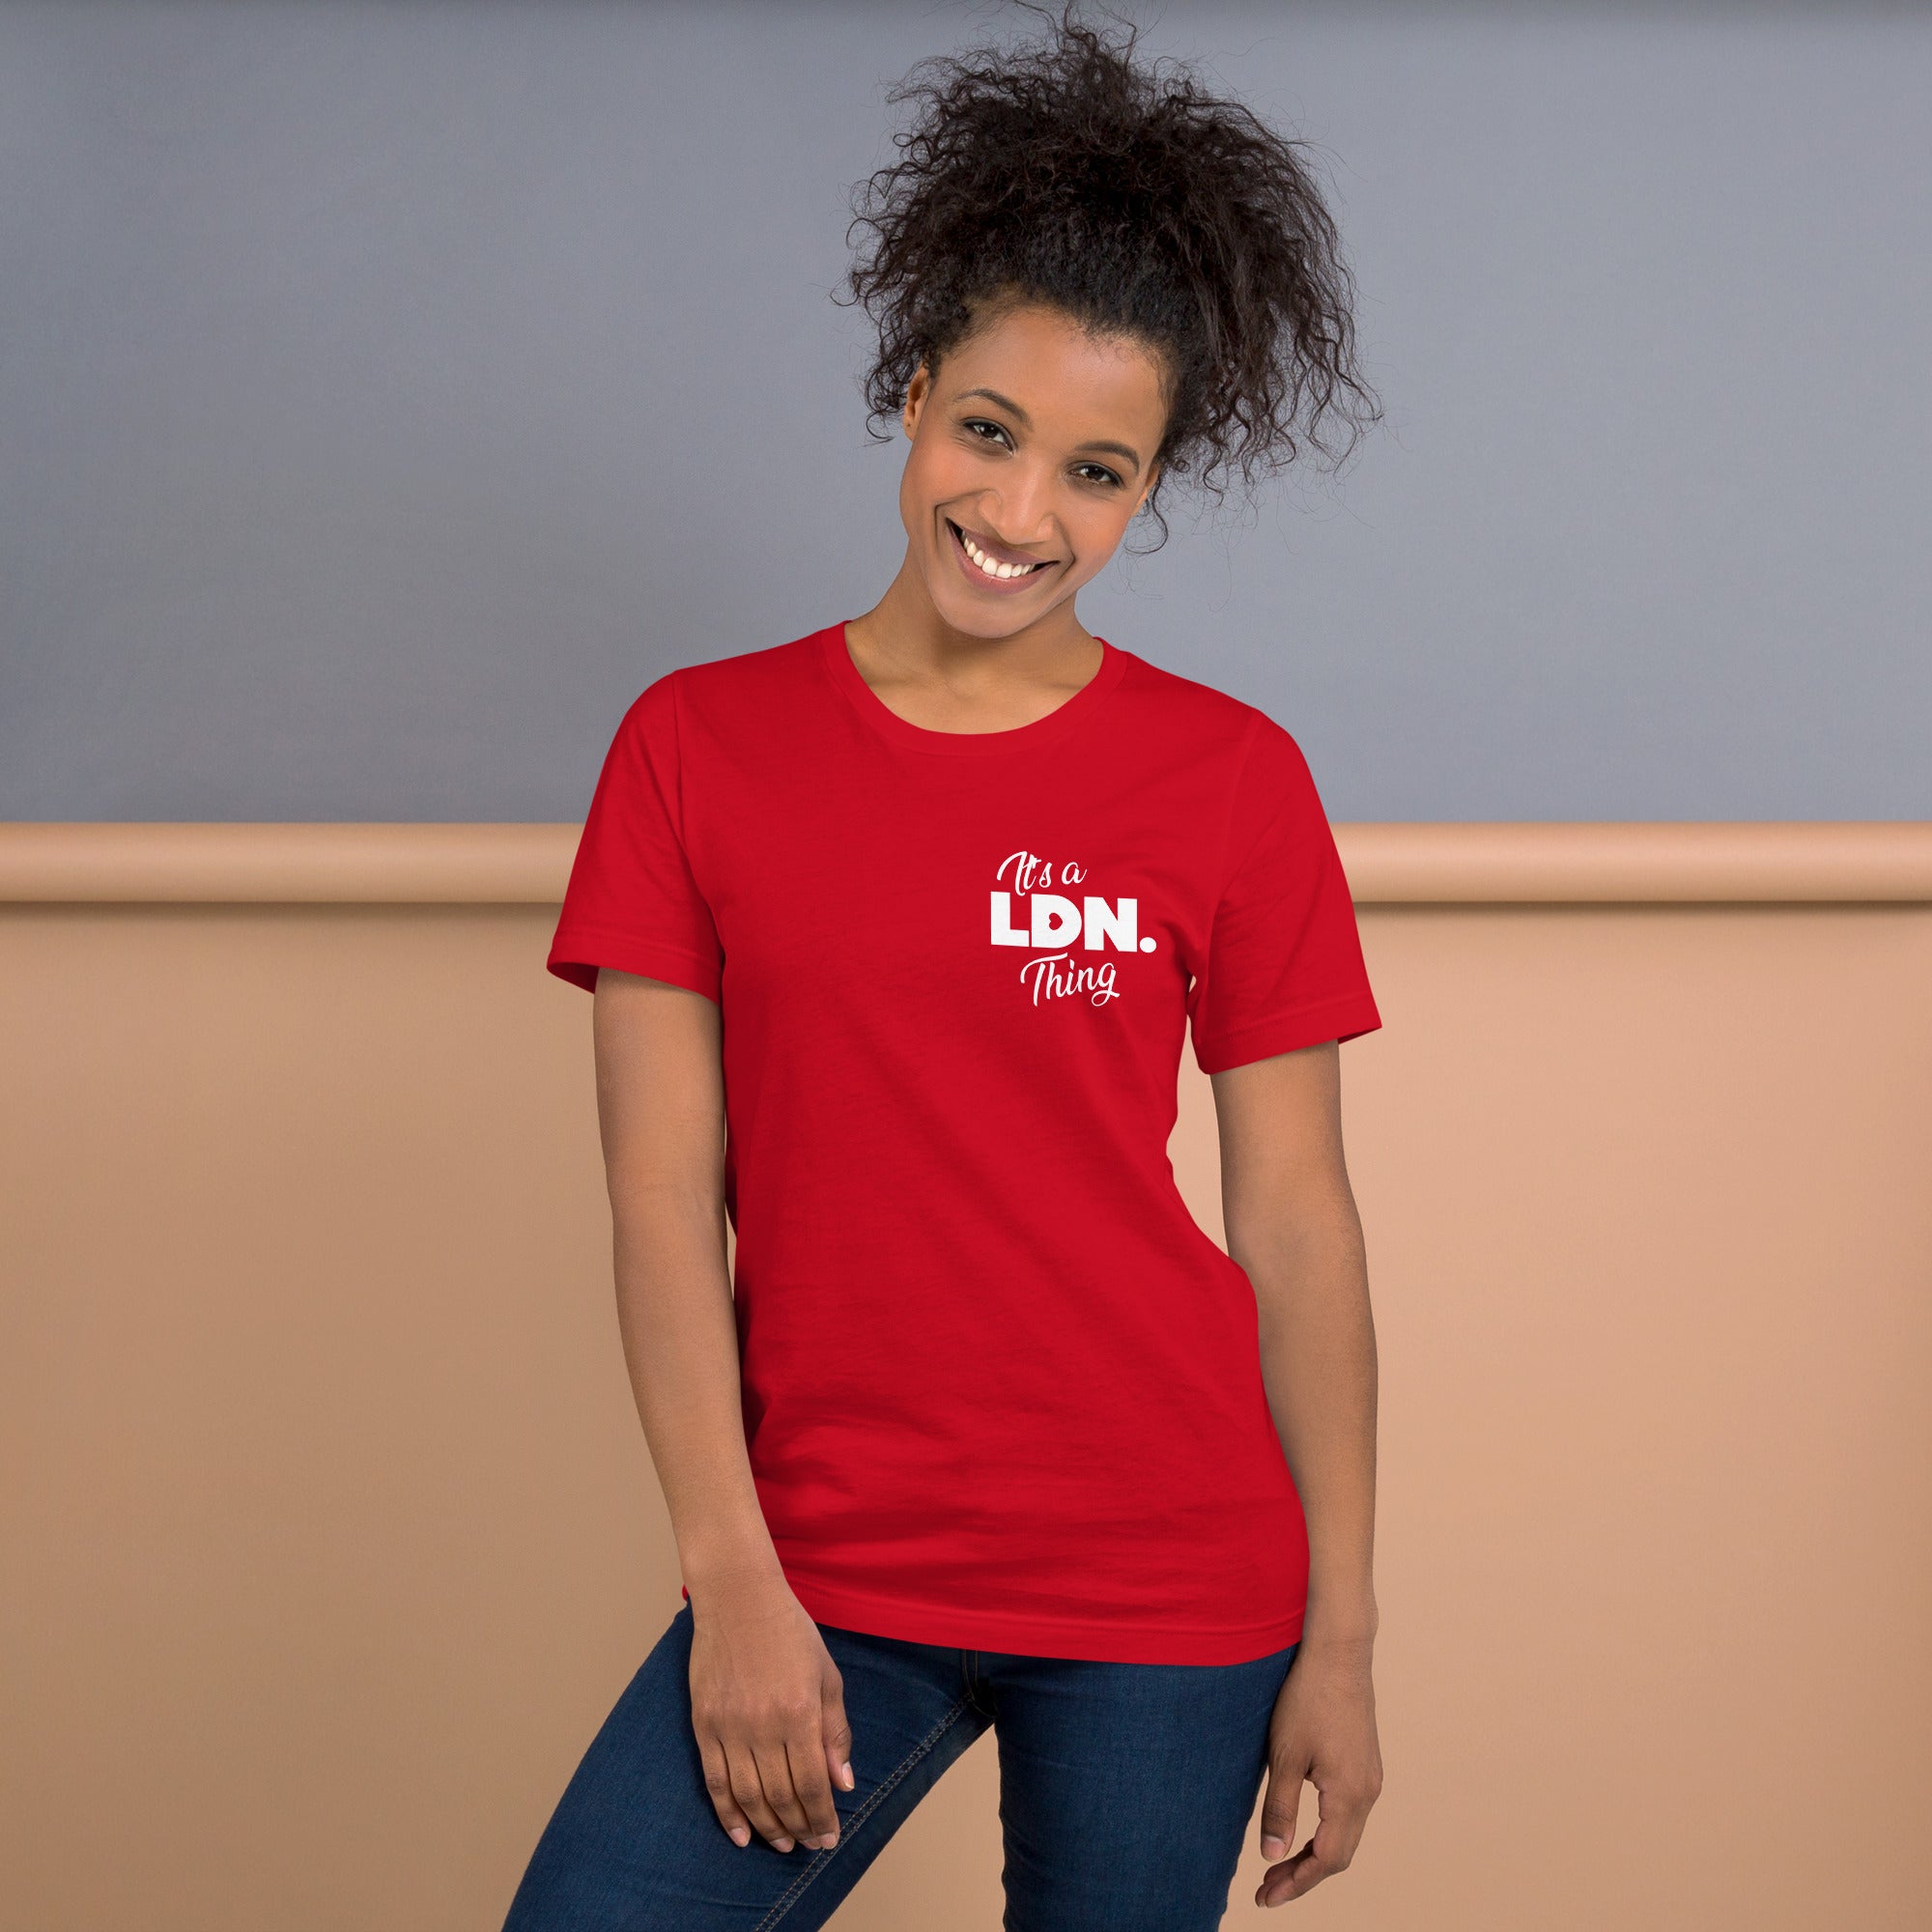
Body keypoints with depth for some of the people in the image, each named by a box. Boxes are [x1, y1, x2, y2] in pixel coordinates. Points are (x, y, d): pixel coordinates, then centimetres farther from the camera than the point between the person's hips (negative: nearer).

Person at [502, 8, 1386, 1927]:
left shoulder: (1232, 779, 1)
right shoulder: (697, 747, 1)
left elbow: (1295, 1223, 2)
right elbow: (663, 1199, -2)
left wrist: (1338, 1635, 1)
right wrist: (733, 1586, -8)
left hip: (1167, 1590, 0)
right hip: (820, 1571, 1)